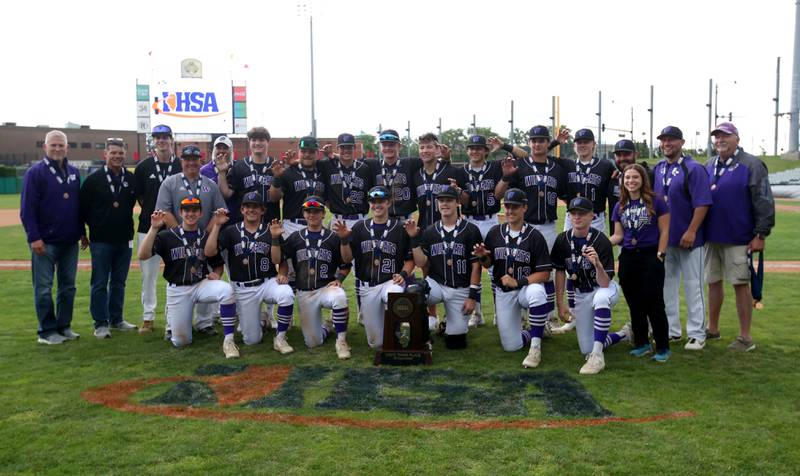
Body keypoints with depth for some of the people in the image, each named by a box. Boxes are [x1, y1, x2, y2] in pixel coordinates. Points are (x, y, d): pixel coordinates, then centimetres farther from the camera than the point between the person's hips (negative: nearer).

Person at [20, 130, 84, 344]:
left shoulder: (74, 173, 11)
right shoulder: (35, 172, -5)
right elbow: (27, 208, -9)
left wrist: (81, 232, 12)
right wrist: (33, 237, -15)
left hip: (70, 241, 6)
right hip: (45, 242, -5)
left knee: (68, 287, 11)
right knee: (44, 288, 1)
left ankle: (64, 326, 21)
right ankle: (47, 331, 9)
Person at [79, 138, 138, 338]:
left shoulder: (132, 179, 5)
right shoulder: (93, 179, -3)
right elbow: (82, 208, -1)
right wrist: (93, 226, -1)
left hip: (125, 240, 4)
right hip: (101, 241, -3)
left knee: (119, 282, 12)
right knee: (100, 284, 2)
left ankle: (116, 320, 23)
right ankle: (101, 324, 9)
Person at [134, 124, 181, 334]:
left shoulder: (182, 166, 2)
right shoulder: (143, 167, 4)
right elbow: (138, 195, 11)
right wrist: (151, 211, 2)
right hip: (148, 228, 1)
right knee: (148, 273, 4)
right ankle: (148, 318, 14)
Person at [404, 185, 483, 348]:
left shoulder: (471, 230, -4)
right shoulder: (430, 232, 6)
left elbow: (476, 265, -5)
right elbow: (421, 263, 1)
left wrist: (472, 296, -10)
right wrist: (414, 239, -10)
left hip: (461, 290, -2)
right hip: (435, 284, 2)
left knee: (455, 341, -2)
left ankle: (452, 326, 34)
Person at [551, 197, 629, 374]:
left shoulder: (601, 241, -24)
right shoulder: (562, 240, -11)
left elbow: (604, 284, -28)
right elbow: (560, 271, 2)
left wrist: (598, 264, -48)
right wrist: (560, 304, 1)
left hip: (606, 289, -4)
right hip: (580, 295, 5)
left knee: (600, 298, -43)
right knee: (586, 349, 4)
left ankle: (597, 356, -32)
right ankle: (623, 334, 32)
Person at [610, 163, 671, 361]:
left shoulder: (656, 202, -1)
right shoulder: (619, 206, 11)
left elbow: (664, 231, -1)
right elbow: (618, 235, 11)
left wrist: (660, 255, -8)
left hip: (650, 257, -4)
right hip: (628, 258, 5)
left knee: (653, 302, -5)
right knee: (635, 304, 10)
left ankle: (663, 347, 7)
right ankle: (642, 344, 23)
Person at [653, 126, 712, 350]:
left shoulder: (693, 169, -10)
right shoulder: (658, 169, 11)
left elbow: (702, 204, -15)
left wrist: (691, 232, -20)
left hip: (688, 239, -6)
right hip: (663, 238, 7)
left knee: (692, 286, 1)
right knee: (666, 285, 12)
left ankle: (696, 334, 9)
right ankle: (671, 330, 23)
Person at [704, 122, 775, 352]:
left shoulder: (751, 165, -6)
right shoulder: (709, 166, 12)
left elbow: (764, 202, -10)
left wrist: (761, 235, -13)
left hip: (738, 239, -6)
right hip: (711, 236, 6)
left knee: (741, 285, 0)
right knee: (713, 282, 12)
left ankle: (745, 337, 8)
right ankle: (712, 329, 25)